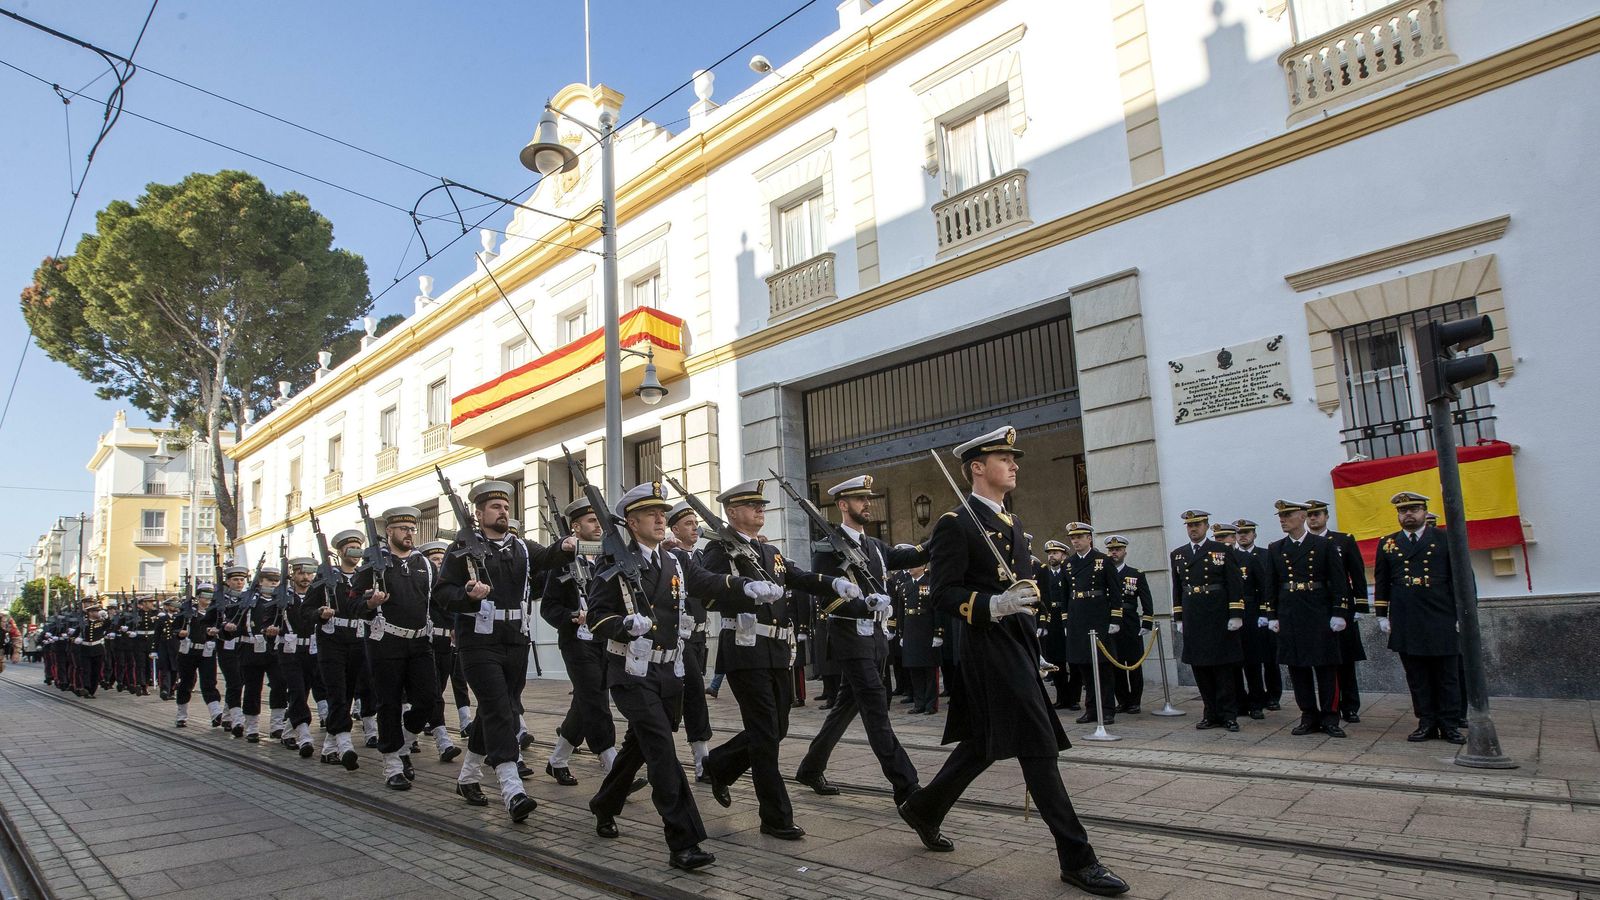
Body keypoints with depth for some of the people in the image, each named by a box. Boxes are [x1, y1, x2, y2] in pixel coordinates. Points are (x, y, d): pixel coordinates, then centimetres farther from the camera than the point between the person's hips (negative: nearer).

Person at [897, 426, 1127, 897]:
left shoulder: (1012, 521, 17)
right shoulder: (955, 524, -11)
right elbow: (944, 593, -15)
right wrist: (994, 606, -28)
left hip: (1019, 645, 9)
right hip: (990, 648, -9)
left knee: (983, 743, 17)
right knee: (1039, 747, -6)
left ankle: (923, 808, 36)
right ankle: (1077, 859, 3)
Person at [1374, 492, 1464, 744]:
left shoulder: (1445, 539, 4)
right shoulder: (1387, 544, 9)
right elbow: (1381, 583, 12)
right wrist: (1382, 616, 8)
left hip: (1442, 620, -1)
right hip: (1406, 623, 2)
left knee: (1447, 675, 4)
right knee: (1418, 677, 5)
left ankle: (1448, 725, 13)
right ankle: (1427, 723, 13)